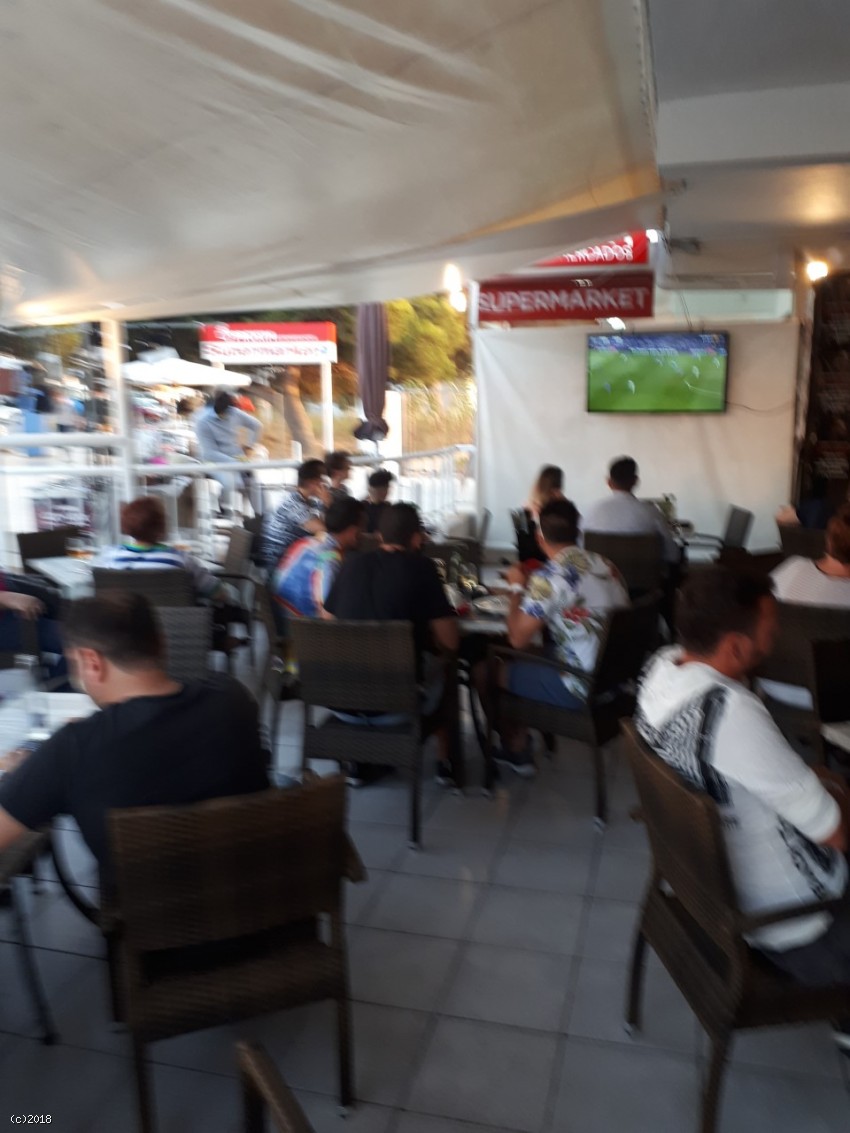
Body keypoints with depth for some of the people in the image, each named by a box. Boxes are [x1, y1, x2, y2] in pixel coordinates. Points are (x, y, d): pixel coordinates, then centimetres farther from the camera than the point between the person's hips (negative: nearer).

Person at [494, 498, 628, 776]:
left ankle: (517, 750, 33)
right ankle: (518, 746, 35)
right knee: (526, 663, 26)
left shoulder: (547, 577, -18)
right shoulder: (606, 565, 5)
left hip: (584, 688, -8)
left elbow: (518, 639, -12)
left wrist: (517, 588, 2)